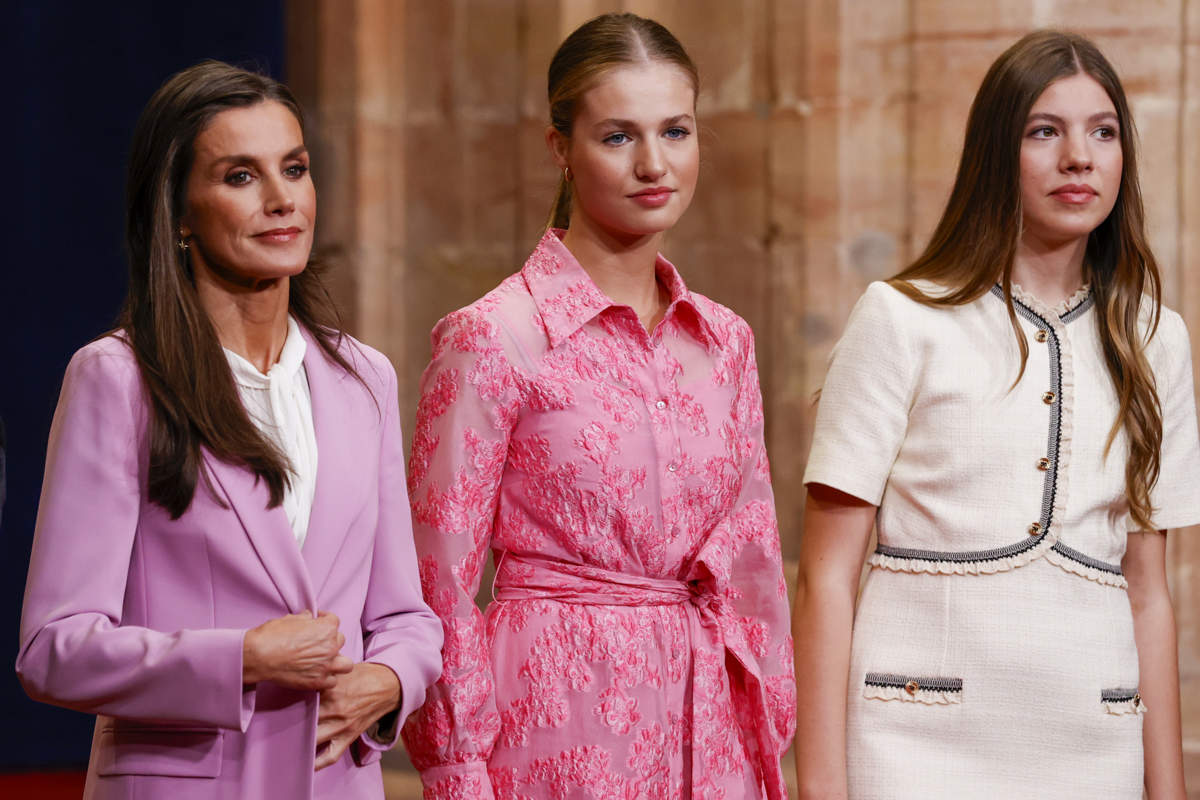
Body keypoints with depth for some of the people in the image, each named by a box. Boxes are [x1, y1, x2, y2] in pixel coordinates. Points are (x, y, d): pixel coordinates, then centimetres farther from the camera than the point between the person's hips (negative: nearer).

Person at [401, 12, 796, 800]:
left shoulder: (724, 340, 9)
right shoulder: (492, 338, -8)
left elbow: (755, 563, 13)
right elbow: (443, 587, -7)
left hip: (708, 731, 5)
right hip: (563, 730, -5)